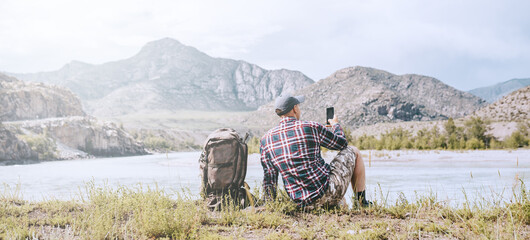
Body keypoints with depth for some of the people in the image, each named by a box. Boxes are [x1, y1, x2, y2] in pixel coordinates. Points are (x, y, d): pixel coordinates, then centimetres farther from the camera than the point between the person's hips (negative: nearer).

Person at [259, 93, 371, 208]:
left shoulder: (265, 140, 1)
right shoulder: (312, 127, -10)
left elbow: (269, 179, 4)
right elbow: (342, 143, 6)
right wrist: (335, 125, 27)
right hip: (327, 193, -5)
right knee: (353, 152, 18)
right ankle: (362, 202, 21)